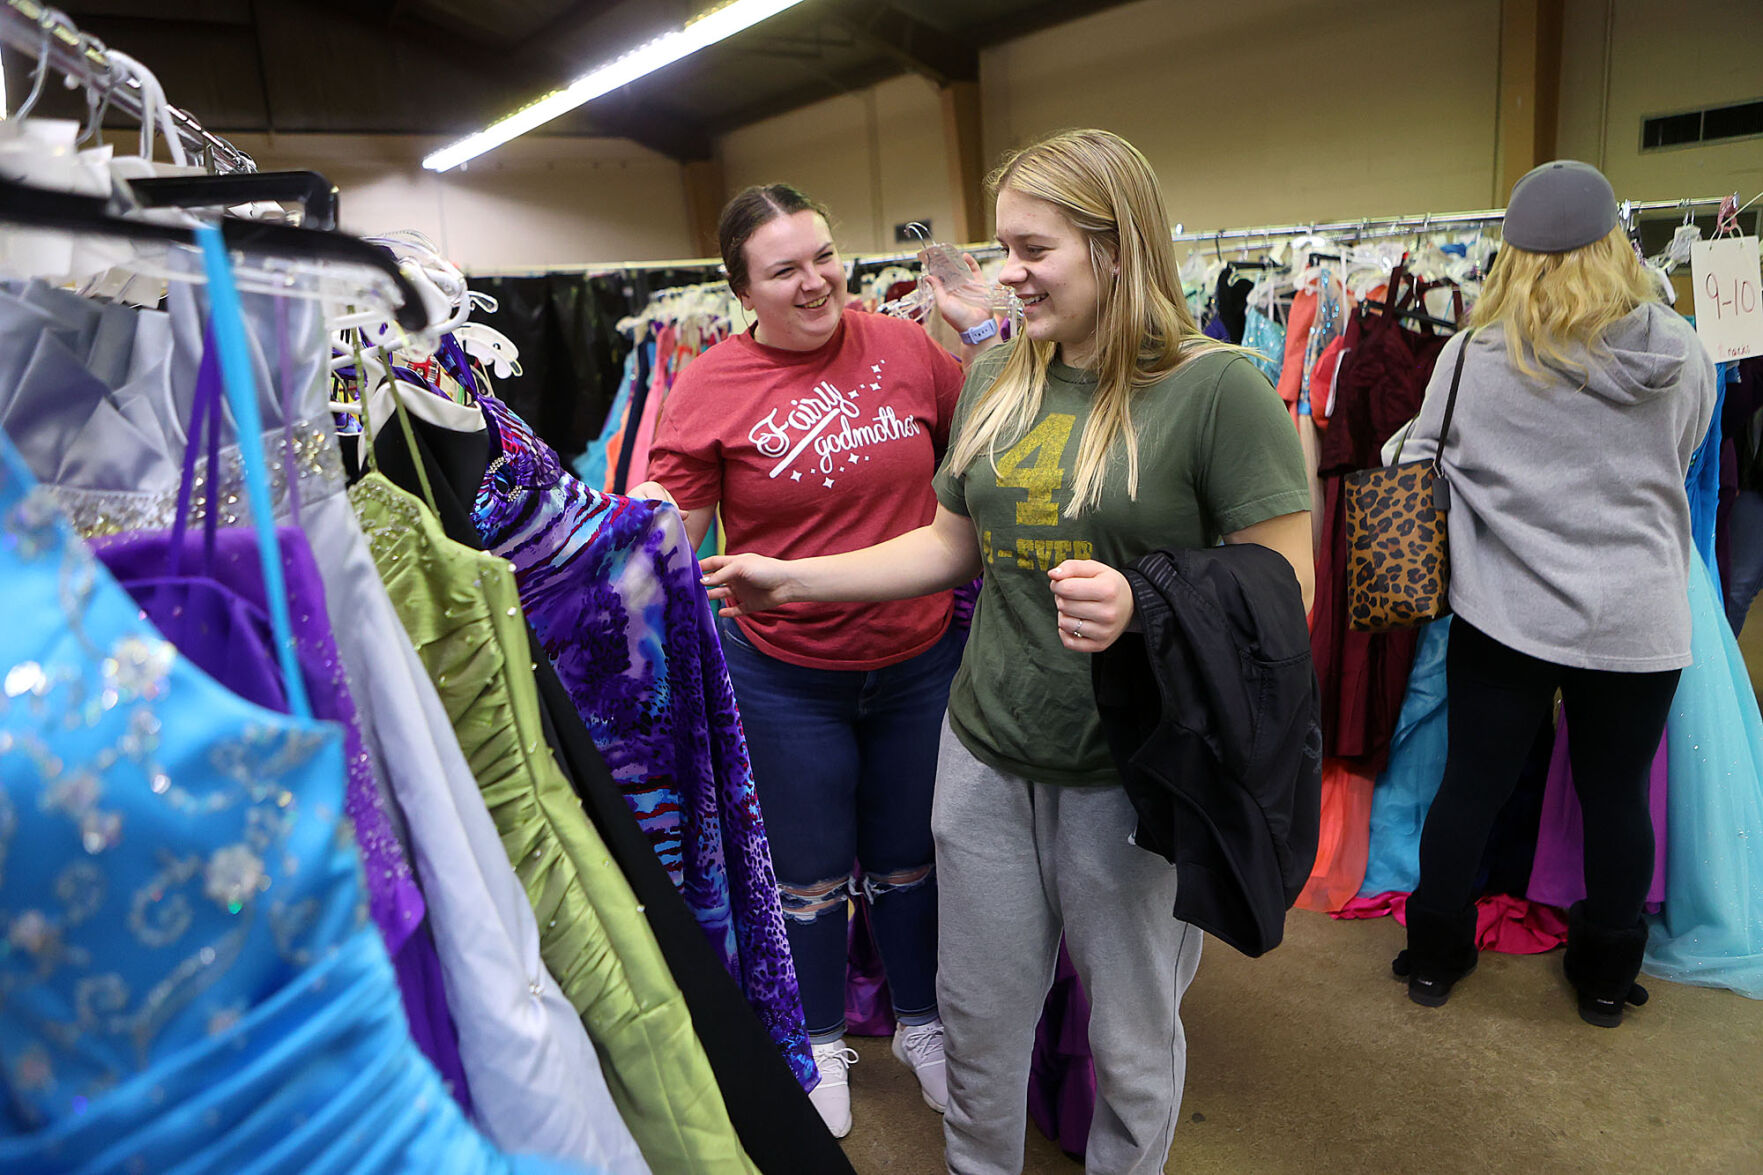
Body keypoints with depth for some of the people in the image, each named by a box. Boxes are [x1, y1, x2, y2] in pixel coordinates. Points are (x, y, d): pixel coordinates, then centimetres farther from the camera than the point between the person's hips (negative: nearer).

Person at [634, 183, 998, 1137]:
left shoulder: (905, 345, -4)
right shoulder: (711, 384, -11)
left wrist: (987, 340, -4)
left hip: (921, 660, 2)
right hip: (786, 676, -1)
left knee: (909, 860, 21)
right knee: (809, 874, 17)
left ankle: (922, 1022, 47)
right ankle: (819, 1043, 44)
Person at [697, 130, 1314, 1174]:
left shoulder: (1217, 388, -13)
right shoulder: (997, 381, 5)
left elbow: (1283, 589, -13)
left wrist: (1139, 608, -30)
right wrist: (790, 579, 6)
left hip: (1133, 778, -4)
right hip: (985, 759, 5)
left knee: (1131, 1043, 16)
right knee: (979, 1014, 21)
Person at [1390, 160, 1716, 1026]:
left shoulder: (1474, 354, -10)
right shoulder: (1680, 354, -4)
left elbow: (1415, 472, -1)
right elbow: (1680, 466, 12)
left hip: (1504, 615, -1)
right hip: (1638, 622, 1)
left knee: (1470, 788, 10)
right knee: (1617, 796, 15)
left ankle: (1433, 958, 25)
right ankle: (1606, 978, 31)